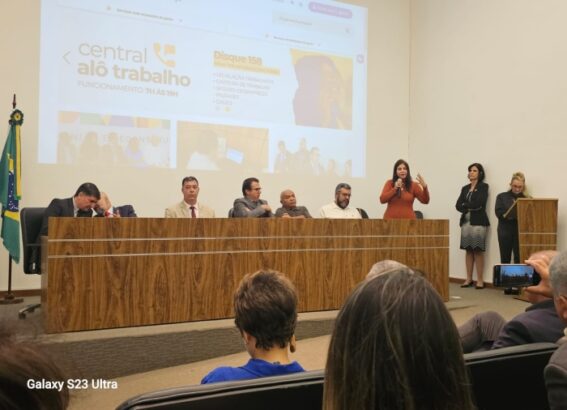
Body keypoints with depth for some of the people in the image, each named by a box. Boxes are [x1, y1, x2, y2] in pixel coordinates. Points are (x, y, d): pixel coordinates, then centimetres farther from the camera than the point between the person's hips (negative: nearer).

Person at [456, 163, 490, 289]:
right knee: (468, 250, 5)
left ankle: (480, 280, -2)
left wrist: (465, 205, 1)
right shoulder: (465, 188, 17)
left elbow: (478, 203, -12)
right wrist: (470, 207, -9)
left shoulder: (483, 186, 1)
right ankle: (469, 279, 9)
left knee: (478, 251, -6)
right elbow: (458, 205, 6)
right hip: (465, 221, 5)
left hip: (478, 222, -5)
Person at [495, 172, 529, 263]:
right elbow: (499, 213, -5)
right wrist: (517, 213, -13)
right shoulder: (502, 197, 6)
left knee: (519, 259, -2)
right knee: (505, 259, 5)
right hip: (505, 232, 0)